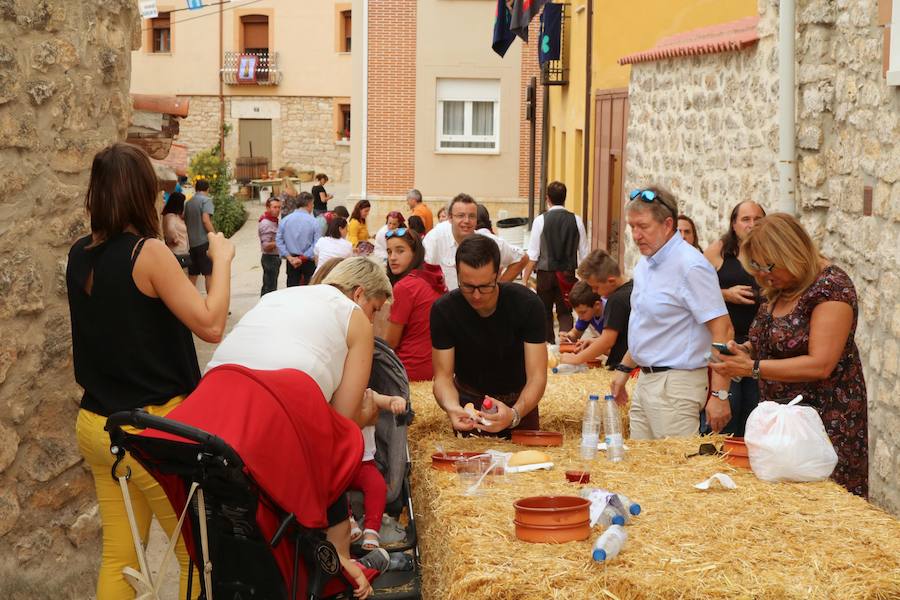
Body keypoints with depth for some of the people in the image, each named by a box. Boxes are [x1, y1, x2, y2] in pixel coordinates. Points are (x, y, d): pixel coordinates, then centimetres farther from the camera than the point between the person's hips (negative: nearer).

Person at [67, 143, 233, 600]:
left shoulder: (80, 256, 6)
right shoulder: (148, 252, -15)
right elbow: (210, 325, -16)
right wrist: (221, 259, -5)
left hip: (95, 424, 7)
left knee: (118, 556, 12)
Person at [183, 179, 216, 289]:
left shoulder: (189, 202, 14)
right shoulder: (206, 200, -6)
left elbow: (185, 221, 17)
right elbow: (205, 220, -18)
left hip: (191, 242, 6)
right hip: (204, 241, -6)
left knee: (192, 275, 9)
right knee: (209, 274, -3)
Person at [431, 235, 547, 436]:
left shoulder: (527, 304, -21)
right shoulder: (443, 310, -17)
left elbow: (537, 377, -23)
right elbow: (443, 376, -15)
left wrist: (514, 414, -43)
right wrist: (452, 408, -38)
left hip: (518, 401, 0)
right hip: (468, 401, 1)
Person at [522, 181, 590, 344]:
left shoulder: (540, 220, -8)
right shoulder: (576, 220, -2)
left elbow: (532, 256, -8)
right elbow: (584, 253, 2)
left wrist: (525, 278, -1)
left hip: (546, 274, -2)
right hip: (568, 274, 2)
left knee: (545, 312, 15)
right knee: (565, 312, 9)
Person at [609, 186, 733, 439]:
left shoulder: (691, 266, -16)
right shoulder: (645, 264, 13)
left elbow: (722, 331, -19)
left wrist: (720, 395, -22)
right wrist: (624, 369, 23)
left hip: (675, 386, -9)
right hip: (645, 380, 9)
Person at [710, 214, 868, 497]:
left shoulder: (831, 286, -16)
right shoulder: (780, 287, 8)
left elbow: (820, 365, -22)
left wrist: (752, 368, -23)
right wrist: (747, 349, 1)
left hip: (826, 418, -7)